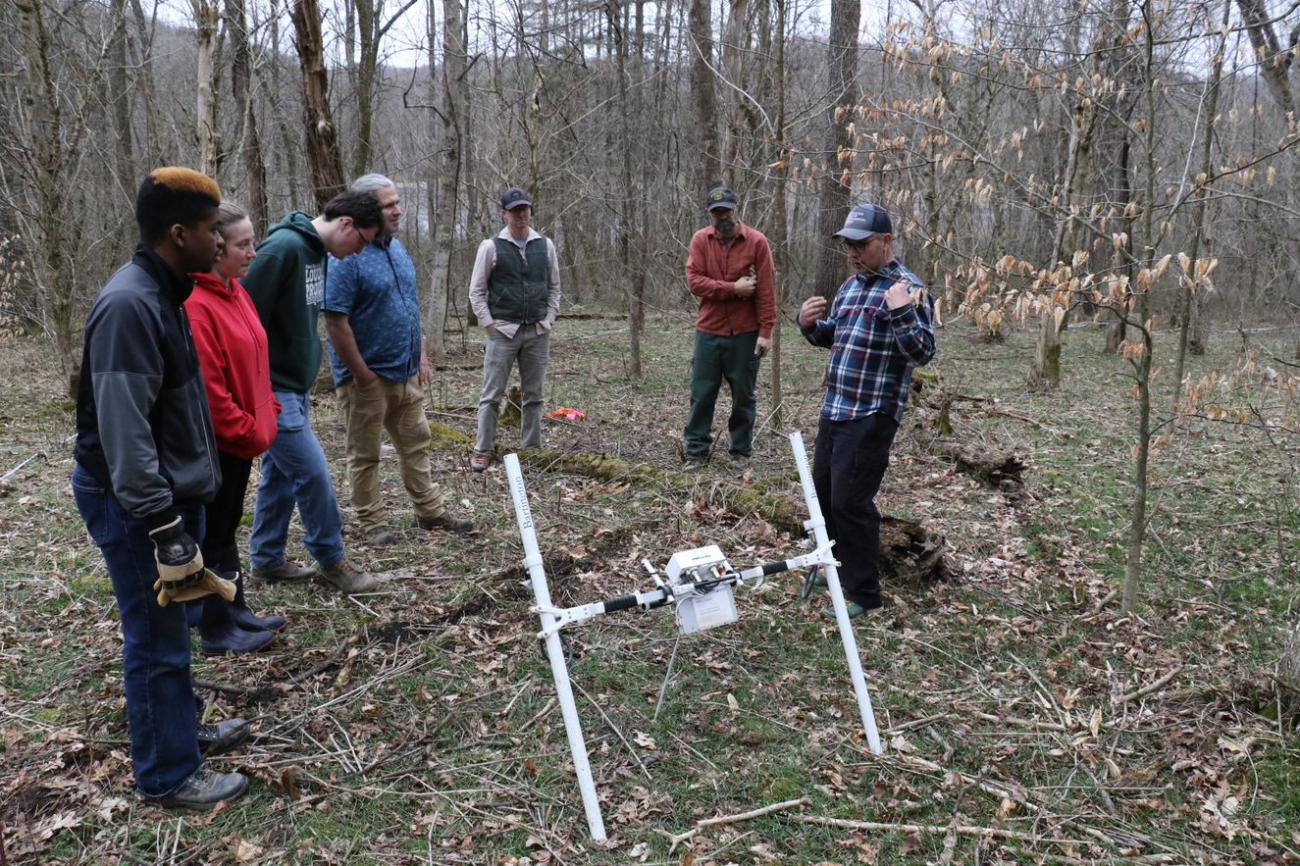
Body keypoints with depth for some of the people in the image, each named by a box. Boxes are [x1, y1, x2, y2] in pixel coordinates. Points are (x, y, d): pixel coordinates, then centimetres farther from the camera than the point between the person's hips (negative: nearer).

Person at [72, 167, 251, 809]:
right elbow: (122, 432, -26)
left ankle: (181, 730, 38)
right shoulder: (129, 306, -23)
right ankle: (168, 774, 17)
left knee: (169, 629, 21)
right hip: (136, 505, -10)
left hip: (171, 491, 10)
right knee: (156, 639, 3)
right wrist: (165, 528, -26)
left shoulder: (161, 294, 9)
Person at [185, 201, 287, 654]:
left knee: (227, 527, 19)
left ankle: (236, 612, 32)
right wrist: (249, 432, -16)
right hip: (216, 442, -9)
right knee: (213, 534, 4)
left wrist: (268, 414, 9)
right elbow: (207, 389, -23)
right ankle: (217, 631, 17)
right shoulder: (195, 305, -22)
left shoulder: (235, 292, 8)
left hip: (242, 439, 9)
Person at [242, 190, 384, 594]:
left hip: (294, 387, 9)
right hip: (273, 389, -9)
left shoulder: (316, 251, 9)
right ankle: (332, 559, 10)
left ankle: (266, 559, 26)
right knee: (312, 473, -4)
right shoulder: (283, 247, -20)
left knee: (281, 473, 15)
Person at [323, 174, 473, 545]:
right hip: (368, 378, -8)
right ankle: (372, 521, 17)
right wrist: (362, 375, -18)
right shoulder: (346, 257, -16)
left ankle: (430, 511, 25)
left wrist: (421, 357, 12)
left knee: (415, 444, 15)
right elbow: (336, 322, -20)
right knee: (365, 454, 7)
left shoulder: (398, 249, 9)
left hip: (406, 373, 8)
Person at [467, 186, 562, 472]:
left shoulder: (545, 245, 7)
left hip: (538, 331, 3)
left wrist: (549, 320, 3)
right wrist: (489, 324, -8)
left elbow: (554, 287, 13)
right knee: (492, 394, -1)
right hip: (503, 331, -3)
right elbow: (477, 291, 0)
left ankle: (532, 449, 17)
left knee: (534, 395, 8)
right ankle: (482, 450, 5)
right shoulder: (491, 247, -2)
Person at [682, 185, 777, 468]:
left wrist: (766, 331, -11)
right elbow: (694, 281, -8)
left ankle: (741, 451, 19)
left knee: (743, 395, 7)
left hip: (745, 333, -1)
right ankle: (697, 450, 13)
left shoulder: (757, 241, -5)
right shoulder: (701, 240, 1)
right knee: (702, 394, 4)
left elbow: (766, 291, -7)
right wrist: (734, 289, -17)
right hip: (709, 332, 2)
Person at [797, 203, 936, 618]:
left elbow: (923, 353, -18)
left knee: (851, 502, -6)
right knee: (824, 494, 17)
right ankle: (836, 569, 36)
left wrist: (901, 311, -32)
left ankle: (863, 594, 8)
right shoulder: (850, 286, 14)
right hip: (834, 409, 9)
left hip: (871, 416, -9)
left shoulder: (908, 289, -12)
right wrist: (809, 324, 3)